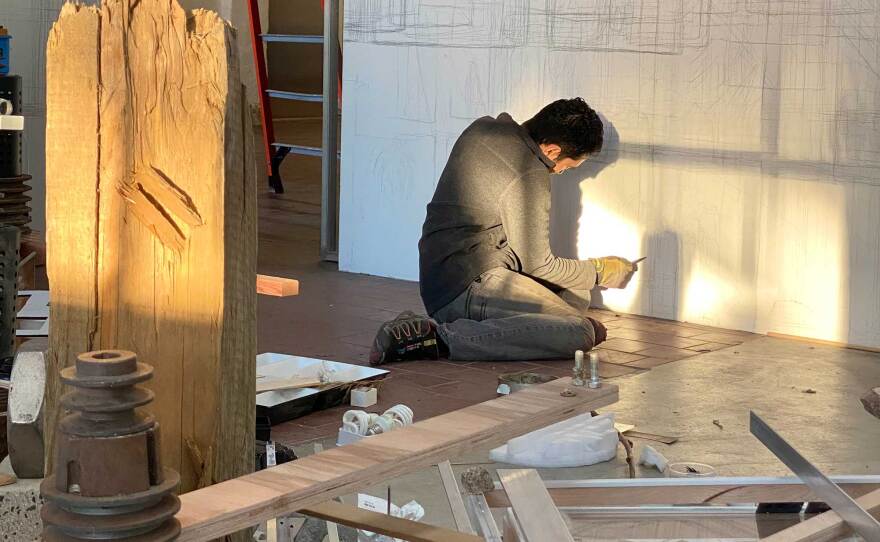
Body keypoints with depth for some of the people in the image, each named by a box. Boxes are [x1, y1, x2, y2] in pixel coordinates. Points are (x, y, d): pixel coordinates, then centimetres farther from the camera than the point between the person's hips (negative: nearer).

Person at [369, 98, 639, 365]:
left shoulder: (482, 127, 10)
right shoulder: (529, 175, -15)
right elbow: (537, 264, -7)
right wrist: (599, 271, 7)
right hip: (470, 284, -10)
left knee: (575, 296, 17)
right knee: (579, 335, -23)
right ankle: (442, 338, -22)